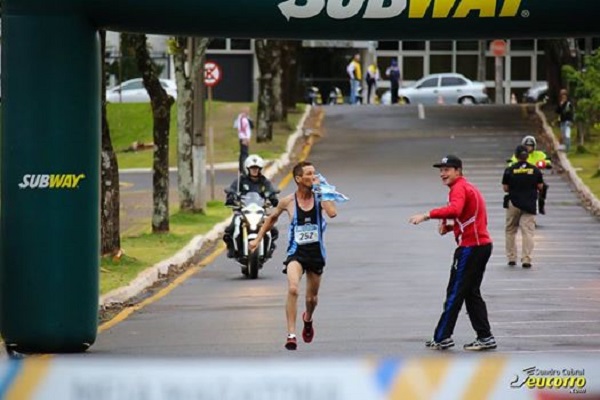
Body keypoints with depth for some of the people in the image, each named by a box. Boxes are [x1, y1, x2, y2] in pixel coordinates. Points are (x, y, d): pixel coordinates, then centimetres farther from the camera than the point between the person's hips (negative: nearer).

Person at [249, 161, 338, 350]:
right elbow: (272, 218, 16)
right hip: (296, 252, -2)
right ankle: (291, 334, -26)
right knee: (293, 289, -27)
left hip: (316, 251, 2)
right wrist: (258, 239, 18)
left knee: (312, 298, 16)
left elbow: (332, 213, -25)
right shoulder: (288, 202, -4)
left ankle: (308, 319, 52)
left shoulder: (319, 197, -5)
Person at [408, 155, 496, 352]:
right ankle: (485, 337, 12)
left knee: (455, 293, -5)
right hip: (482, 244, 10)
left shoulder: (460, 188, -12)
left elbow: (454, 210, -33)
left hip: (470, 247, -10)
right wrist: (449, 226, 9)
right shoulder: (469, 188, 20)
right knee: (471, 293, 14)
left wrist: (427, 215, -34)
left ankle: (442, 337, -2)